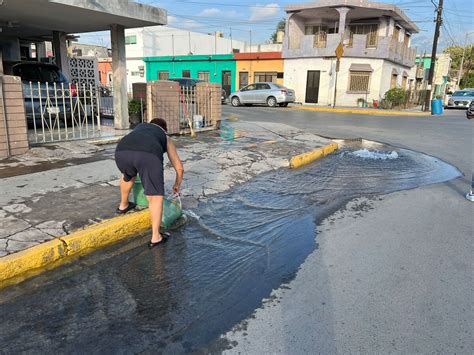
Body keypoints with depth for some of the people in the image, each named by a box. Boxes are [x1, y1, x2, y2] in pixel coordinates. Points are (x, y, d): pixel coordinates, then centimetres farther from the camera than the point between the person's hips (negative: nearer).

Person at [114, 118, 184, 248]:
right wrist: (177, 185, 58)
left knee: (128, 176, 36)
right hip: (149, 155, -3)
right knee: (155, 197, 10)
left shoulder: (140, 126, 44)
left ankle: (123, 206, 54)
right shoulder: (166, 138, 37)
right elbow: (179, 168, 39)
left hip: (121, 151, 3)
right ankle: (156, 237, 10)